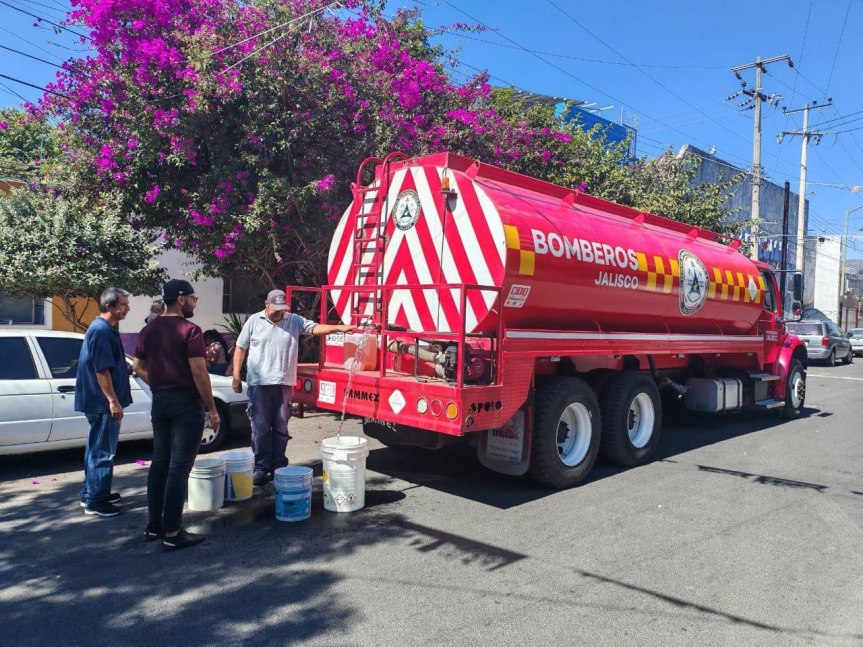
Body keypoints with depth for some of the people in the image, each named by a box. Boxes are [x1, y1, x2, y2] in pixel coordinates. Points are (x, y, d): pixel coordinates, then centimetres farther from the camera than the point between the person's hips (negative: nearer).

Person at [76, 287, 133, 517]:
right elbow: (101, 370, -23)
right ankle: (95, 501, 6)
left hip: (100, 401, 11)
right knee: (102, 451, -2)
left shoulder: (104, 328, 13)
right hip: (103, 402, -11)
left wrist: (112, 400, 24)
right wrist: (113, 401, -22)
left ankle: (91, 493, 28)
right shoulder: (101, 330, -19)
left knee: (97, 449, 17)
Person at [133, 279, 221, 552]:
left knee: (160, 463, 15)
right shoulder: (190, 330, -15)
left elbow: (139, 367, 13)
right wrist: (212, 409, -13)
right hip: (185, 404, -8)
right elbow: (199, 372, -19)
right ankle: (172, 533, 1)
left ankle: (154, 526, 23)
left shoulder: (150, 329, 9)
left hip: (159, 403, 8)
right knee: (179, 467, -4)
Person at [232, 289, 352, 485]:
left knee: (281, 428, 8)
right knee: (260, 428, 2)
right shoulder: (254, 321, 3)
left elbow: (315, 328, -6)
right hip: (259, 383, -1)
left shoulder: (295, 321, 5)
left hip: (284, 383, 1)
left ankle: (278, 467, 18)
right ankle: (261, 467, 12)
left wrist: (339, 328, -22)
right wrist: (236, 376, 1)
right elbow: (240, 348, 6)